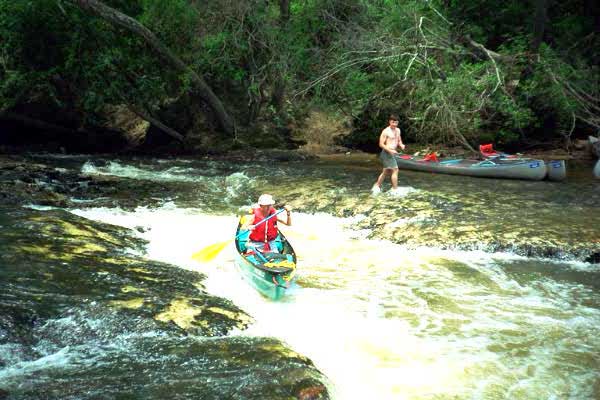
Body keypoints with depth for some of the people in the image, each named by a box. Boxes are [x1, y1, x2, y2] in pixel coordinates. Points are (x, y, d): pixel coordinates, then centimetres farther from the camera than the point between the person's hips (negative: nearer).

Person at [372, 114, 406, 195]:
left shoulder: (398, 130, 12)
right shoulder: (386, 131, -12)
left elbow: (399, 141, 19)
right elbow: (381, 144, -14)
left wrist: (401, 145, -4)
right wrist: (390, 150, -25)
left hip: (392, 153, 9)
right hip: (387, 153, -9)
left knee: (386, 171, 16)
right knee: (395, 170, -12)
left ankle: (376, 187, 27)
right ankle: (395, 189, -7)